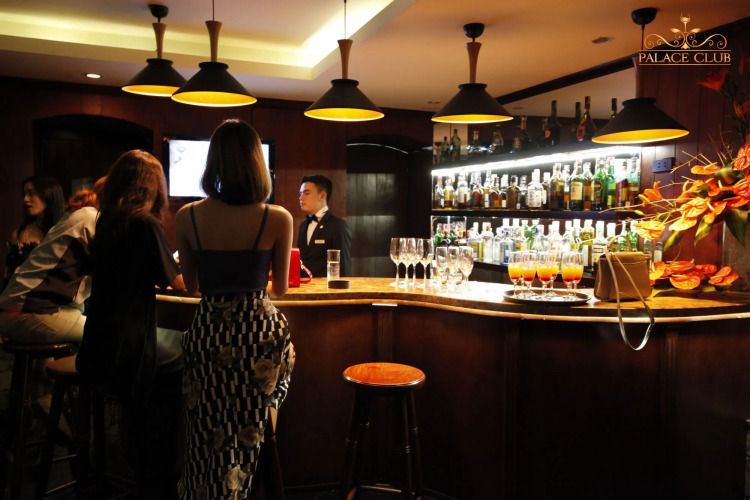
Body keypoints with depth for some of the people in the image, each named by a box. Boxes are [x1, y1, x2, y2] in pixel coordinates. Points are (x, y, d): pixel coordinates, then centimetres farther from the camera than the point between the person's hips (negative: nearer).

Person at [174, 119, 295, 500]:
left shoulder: (188, 217, -4)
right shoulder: (278, 219, -11)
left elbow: (191, 284, 9)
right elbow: (280, 288, 3)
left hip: (208, 332, 2)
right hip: (259, 331, -1)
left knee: (208, 436, 24)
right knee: (245, 435, 24)